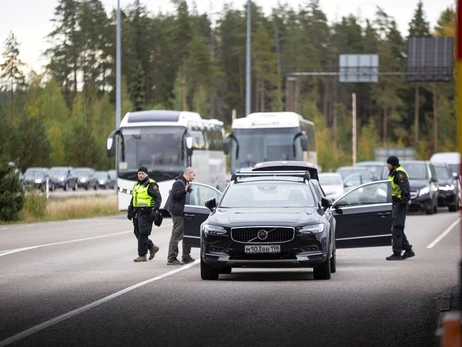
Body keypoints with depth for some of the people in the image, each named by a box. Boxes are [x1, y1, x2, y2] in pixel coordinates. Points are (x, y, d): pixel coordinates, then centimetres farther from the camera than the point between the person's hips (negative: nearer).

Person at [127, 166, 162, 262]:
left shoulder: (151, 185, -8)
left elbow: (158, 198, -14)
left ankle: (142, 255, -3)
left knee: (142, 234, -9)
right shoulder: (137, 185, 18)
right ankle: (152, 247, 24)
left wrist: (155, 210, -23)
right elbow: (133, 199, 27)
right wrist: (130, 211, 23)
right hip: (138, 213, 9)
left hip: (146, 214, -9)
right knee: (137, 232, 8)